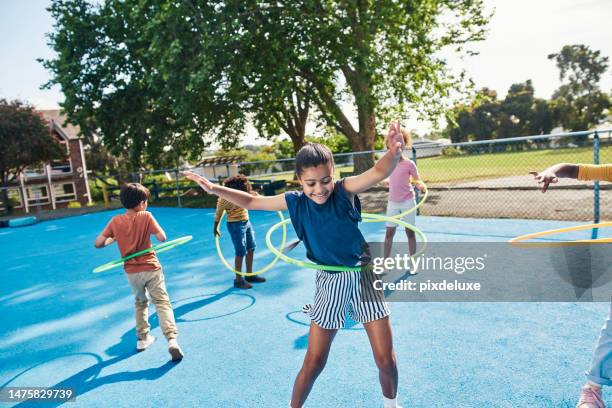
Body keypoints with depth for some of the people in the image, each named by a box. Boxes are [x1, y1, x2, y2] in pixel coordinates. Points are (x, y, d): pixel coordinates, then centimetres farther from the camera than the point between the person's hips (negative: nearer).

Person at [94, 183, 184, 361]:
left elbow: (97, 243, -5)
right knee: (162, 303, -4)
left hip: (131, 271, 4)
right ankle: (172, 340, -19)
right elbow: (162, 238, -17)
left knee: (140, 303, 26)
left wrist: (114, 239, 12)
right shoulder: (146, 216, -10)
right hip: (151, 268, -4)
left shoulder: (115, 221, -2)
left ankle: (143, 338, 32)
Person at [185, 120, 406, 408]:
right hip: (330, 283, 1)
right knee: (314, 361, 9)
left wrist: (394, 151, -56)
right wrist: (216, 190, -10)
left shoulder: (345, 191, -16)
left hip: (364, 276, -1)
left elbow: (379, 172, -34)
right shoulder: (295, 202, -9)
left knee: (385, 358, 7)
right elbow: (251, 201, 2)